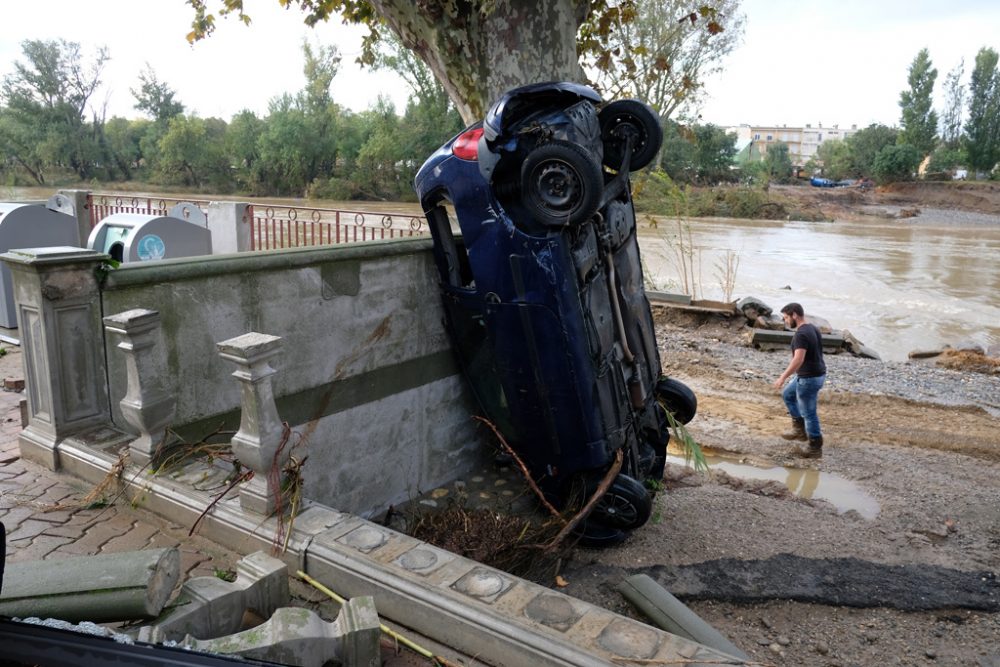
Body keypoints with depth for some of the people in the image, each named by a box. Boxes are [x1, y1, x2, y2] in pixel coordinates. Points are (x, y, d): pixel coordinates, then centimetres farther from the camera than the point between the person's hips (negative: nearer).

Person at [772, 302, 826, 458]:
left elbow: (798, 360, -31)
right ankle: (800, 430, 28)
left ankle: (815, 448, 17)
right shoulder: (812, 328, 8)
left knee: (808, 413, 4)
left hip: (809, 378, -10)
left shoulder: (801, 335, -23)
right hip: (817, 374, 10)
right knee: (788, 395, 24)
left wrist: (783, 377, -26)